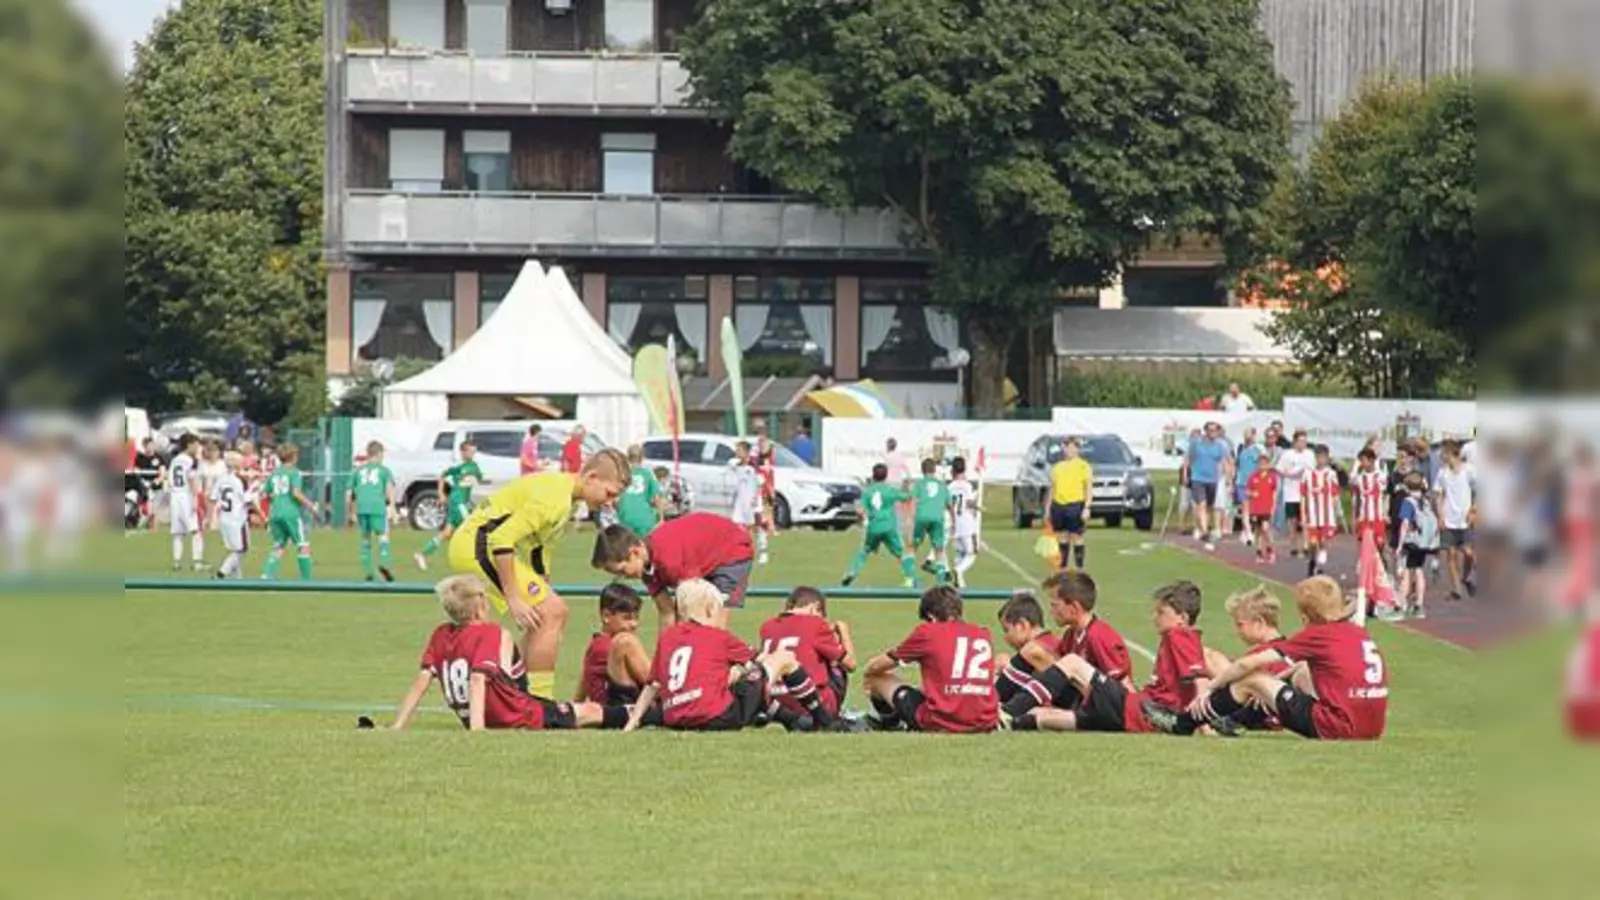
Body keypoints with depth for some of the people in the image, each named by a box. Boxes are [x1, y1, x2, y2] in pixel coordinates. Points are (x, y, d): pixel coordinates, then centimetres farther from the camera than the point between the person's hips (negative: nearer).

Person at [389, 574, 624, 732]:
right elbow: (478, 679, -32)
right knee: (591, 712, 12)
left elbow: (420, 683, -5)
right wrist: (477, 728, -40)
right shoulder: (494, 635, -18)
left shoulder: (440, 636, 1)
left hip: (490, 724, 7)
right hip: (521, 720, -7)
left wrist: (398, 728, -6)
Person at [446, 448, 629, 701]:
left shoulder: (566, 499, 13)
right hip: (478, 545, -11)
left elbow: (539, 551, 23)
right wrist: (513, 599, -24)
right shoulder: (553, 497, -20)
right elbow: (502, 540, -27)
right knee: (552, 612, -14)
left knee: (551, 613, 14)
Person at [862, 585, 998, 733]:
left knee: (878, 678, 20)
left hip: (940, 724, -5)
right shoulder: (984, 635, 11)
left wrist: (867, 674, 37)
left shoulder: (927, 632, 0)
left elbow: (876, 667, 14)